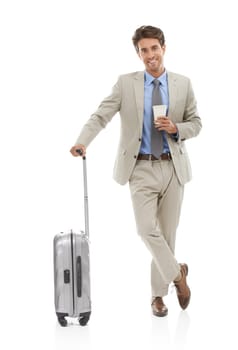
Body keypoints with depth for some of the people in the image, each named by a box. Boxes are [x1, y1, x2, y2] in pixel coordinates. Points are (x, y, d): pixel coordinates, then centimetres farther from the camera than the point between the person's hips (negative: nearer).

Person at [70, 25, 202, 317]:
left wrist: (175, 128, -11)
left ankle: (158, 294, 20)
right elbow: (100, 116, -9)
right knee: (147, 230, -14)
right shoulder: (126, 83, -1)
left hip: (173, 167, 2)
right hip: (141, 168, -2)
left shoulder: (183, 84, 5)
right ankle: (177, 274, 10)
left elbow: (196, 123, 10)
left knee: (167, 233, 6)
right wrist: (82, 141, -27)